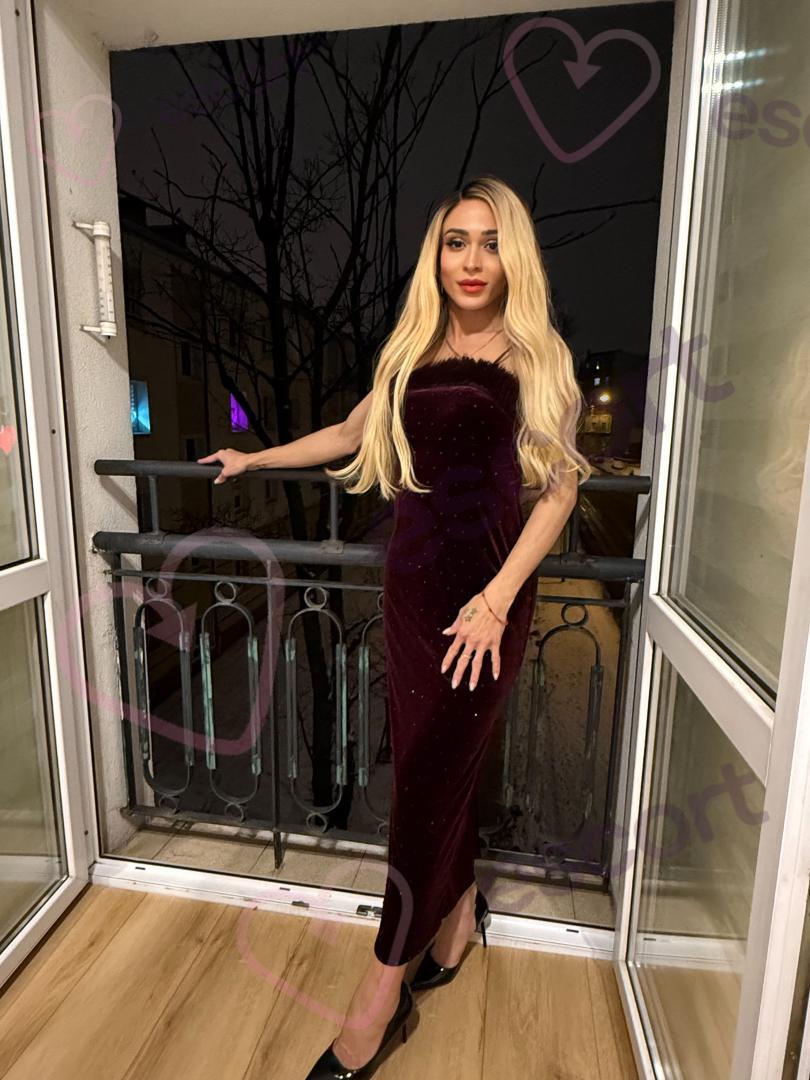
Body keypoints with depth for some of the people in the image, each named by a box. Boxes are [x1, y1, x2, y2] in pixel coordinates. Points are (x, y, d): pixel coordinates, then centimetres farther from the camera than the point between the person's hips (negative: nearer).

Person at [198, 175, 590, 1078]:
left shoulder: (537, 355, 2)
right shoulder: (411, 352, 13)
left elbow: (559, 487, -3)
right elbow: (350, 435, 25)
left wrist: (497, 598, -15)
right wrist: (255, 459, 33)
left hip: (485, 588, -4)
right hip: (411, 583, 4)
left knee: (428, 776, -1)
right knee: (437, 766, 11)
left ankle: (381, 993, 17)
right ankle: (459, 910, 37)